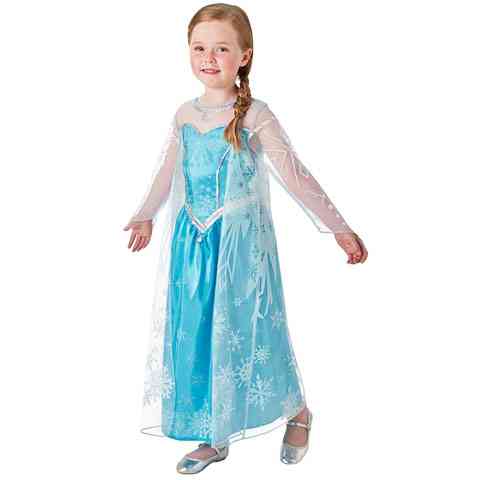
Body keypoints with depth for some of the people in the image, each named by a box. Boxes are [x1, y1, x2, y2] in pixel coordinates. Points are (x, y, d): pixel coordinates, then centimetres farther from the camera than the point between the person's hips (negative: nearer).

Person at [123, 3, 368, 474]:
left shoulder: (255, 116, -11)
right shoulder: (185, 115, 4)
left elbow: (295, 176, -11)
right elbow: (168, 172, 19)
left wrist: (339, 228, -12)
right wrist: (145, 215, 32)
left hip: (241, 241, -5)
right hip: (191, 241, 5)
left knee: (244, 332, 3)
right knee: (195, 334, 9)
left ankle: (297, 413, 31)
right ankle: (213, 438, 27)